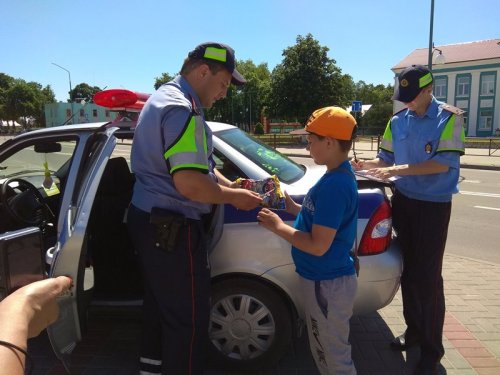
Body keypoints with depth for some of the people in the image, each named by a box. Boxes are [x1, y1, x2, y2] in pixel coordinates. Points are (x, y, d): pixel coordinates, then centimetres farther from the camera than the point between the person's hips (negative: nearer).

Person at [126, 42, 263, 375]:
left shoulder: (163, 97, 14)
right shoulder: (183, 109, -20)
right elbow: (190, 184, -28)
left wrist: (229, 184, 8)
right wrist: (233, 196, -12)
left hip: (149, 220, 11)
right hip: (172, 229, -11)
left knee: (160, 304, 25)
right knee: (189, 319, 4)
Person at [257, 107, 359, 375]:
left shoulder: (334, 184, -27)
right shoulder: (339, 176, 5)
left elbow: (319, 245, -27)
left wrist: (278, 227, -18)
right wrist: (294, 208, 6)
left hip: (328, 283, -10)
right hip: (325, 279, 10)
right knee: (323, 350, 27)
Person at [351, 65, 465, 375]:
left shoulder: (449, 117, -10)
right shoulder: (398, 121, 5)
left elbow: (444, 163, -18)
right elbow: (387, 158, 10)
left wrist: (398, 170, -25)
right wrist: (366, 165, -9)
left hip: (434, 205, -4)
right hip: (403, 201, 5)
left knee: (429, 276, -2)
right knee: (408, 271, 12)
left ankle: (432, 348, 15)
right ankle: (414, 330, 31)